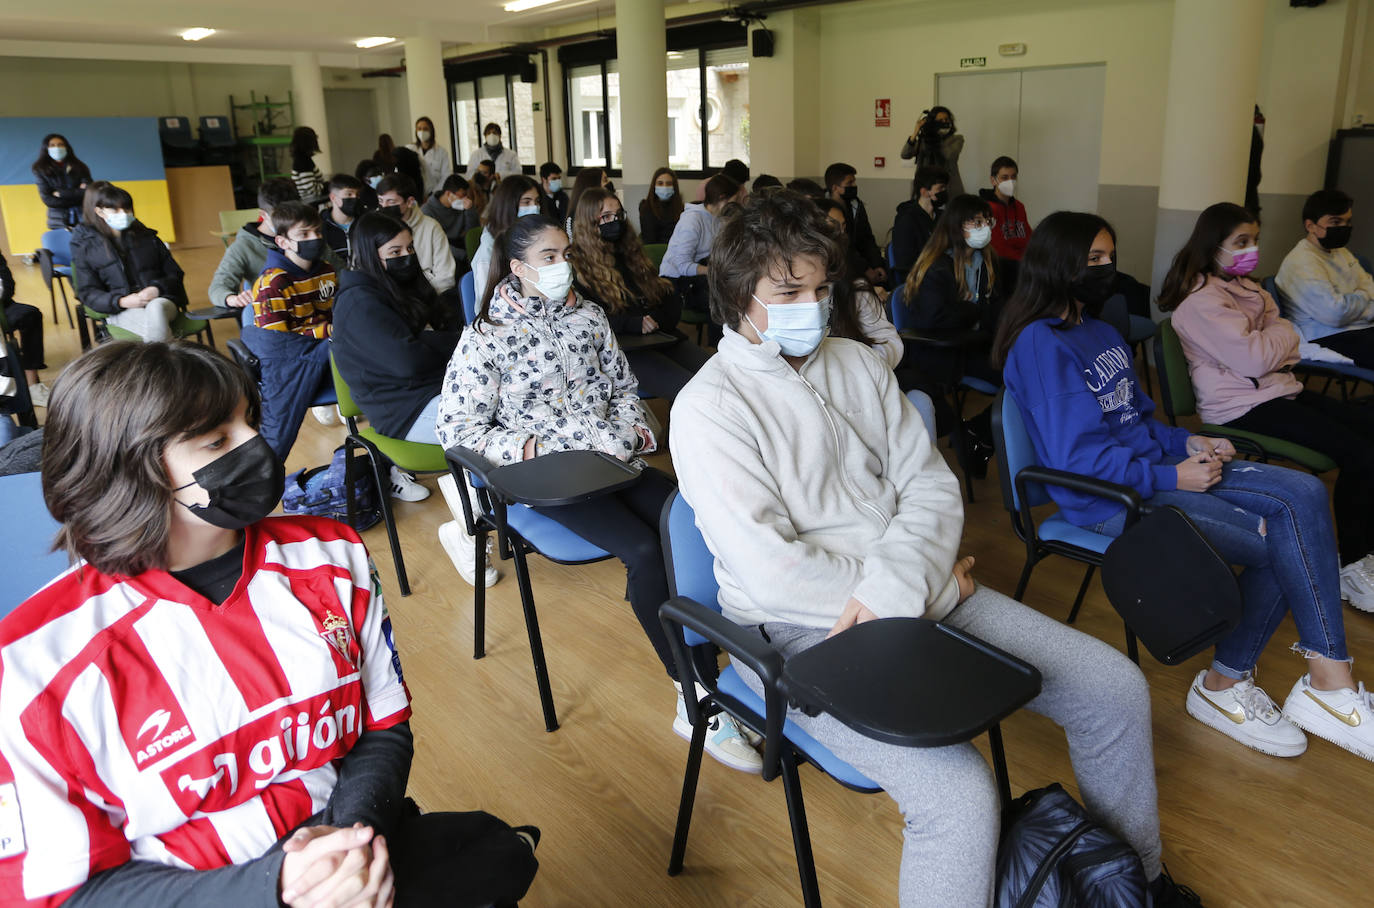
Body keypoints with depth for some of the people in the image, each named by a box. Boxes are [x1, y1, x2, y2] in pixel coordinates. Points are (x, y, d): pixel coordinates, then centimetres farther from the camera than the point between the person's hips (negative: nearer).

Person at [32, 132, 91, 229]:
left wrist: (61, 193, -5)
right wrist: (77, 193, -3)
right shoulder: (41, 170, 5)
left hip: (83, 217, 0)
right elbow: (48, 200, -2)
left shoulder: (79, 167, 7)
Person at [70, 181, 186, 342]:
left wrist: (157, 288, -7)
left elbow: (175, 274, 16)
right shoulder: (85, 247, 13)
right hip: (121, 311, -2)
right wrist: (121, 301, -14)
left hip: (160, 300, 2)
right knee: (153, 329, -38)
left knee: (155, 308, -38)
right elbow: (89, 293, 7)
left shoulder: (146, 237, 19)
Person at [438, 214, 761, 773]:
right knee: (645, 550, -29)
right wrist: (534, 446, -14)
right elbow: (458, 430, -4)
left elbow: (624, 386, 21)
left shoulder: (588, 316, 14)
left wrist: (631, 430, -1)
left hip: (612, 458, 5)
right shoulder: (486, 337, 0)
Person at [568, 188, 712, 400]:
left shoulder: (631, 253, 27)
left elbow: (672, 299, 22)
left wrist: (656, 319, 0)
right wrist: (634, 323, -14)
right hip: (621, 347, -7)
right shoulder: (576, 265, 5)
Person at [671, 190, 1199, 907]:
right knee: (958, 795, -29)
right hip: (801, 630, -6)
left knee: (1116, 689, 3)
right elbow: (773, 573, -19)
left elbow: (929, 484, 5)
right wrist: (937, 589, -12)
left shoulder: (856, 363, 10)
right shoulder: (709, 408, -12)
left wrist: (893, 588, -16)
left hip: (915, 591, 7)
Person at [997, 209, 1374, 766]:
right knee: (1282, 541, -14)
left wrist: (1187, 443, 4)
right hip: (1112, 501, -9)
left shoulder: (1099, 330, 17)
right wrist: (1170, 477, -16)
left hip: (1155, 467, 9)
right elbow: (1076, 457, -20)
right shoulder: (1041, 344, -14)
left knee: (1303, 495, -9)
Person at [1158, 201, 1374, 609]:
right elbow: (1253, 360, -20)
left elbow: (1287, 343, 14)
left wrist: (1274, 338, -8)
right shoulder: (1200, 301, -13)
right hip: (1243, 405, -10)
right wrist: (1282, 334, -1)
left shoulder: (1244, 288, 17)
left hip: (1278, 387, 10)